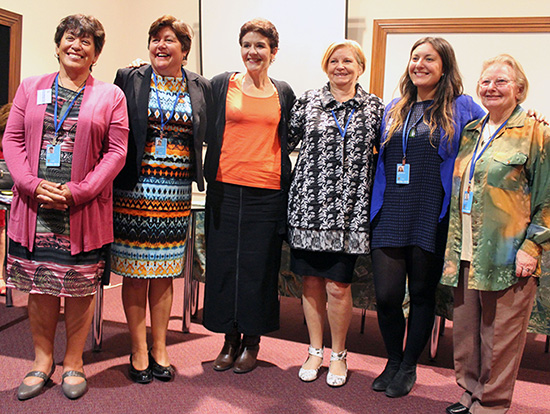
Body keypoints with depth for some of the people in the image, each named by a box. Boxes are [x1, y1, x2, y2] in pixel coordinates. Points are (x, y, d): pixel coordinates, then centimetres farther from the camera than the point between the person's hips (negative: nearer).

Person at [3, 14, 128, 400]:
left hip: (84, 208, -2)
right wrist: (33, 184, -9)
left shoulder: (111, 96, 5)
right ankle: (43, 360, 27)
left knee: (80, 286, 5)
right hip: (34, 206, 2)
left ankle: (74, 362, 22)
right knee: (39, 284, 9)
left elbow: (116, 151, -2)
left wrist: (77, 191, -12)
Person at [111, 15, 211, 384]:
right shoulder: (129, 79, 4)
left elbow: (208, 135, 11)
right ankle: (139, 350, 18)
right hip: (135, 189, -1)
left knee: (165, 271, 9)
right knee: (135, 270, 3)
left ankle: (160, 349, 22)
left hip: (176, 193, 2)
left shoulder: (201, 88, 9)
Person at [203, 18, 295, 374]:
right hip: (226, 188, 0)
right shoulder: (221, 85, 6)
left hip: (267, 191, 0)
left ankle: (252, 341, 21)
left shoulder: (284, 93, 10)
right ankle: (231, 338, 23)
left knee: (259, 266, 5)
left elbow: (289, 141, 17)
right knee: (224, 262, 6)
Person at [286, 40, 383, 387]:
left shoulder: (375, 107, 7)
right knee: (311, 282, 8)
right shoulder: (308, 102, 7)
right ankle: (315, 351, 27)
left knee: (338, 286, -1)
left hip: (349, 211, -1)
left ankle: (339, 354, 22)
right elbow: (286, 140, 12)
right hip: (309, 205, 1)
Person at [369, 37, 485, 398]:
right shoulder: (393, 110, 14)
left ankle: (409, 367, 29)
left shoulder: (461, 108, 2)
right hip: (390, 216, 3)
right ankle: (393, 361, 26)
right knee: (386, 294, 0)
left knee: (423, 294, 9)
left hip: (431, 219, -2)